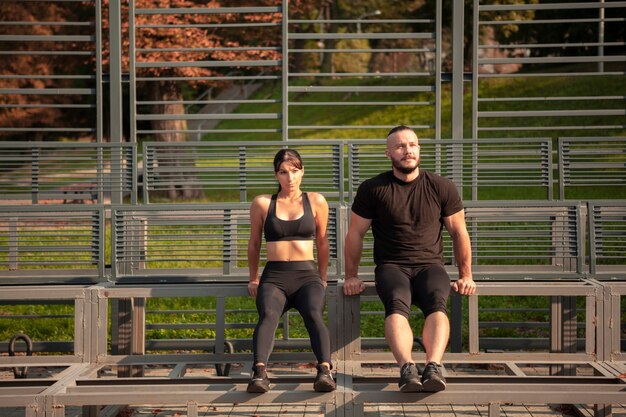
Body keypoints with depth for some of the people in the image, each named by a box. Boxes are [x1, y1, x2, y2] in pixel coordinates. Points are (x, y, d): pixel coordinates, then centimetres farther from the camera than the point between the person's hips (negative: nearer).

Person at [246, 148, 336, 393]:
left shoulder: (316, 202, 12)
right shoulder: (262, 204, 10)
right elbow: (254, 244, 22)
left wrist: (322, 279, 24)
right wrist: (253, 279, 24)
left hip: (307, 275, 1)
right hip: (274, 276, 0)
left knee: (314, 314, -33)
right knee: (268, 315, -34)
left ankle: (325, 371, -51)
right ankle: (259, 373, -53)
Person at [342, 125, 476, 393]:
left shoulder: (441, 187, 8)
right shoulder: (373, 188, 5)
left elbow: (459, 232, 15)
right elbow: (355, 233, 11)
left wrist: (466, 276, 13)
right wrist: (351, 276, 11)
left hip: (430, 265, 1)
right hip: (391, 267, -1)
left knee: (437, 302, -34)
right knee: (397, 304, -35)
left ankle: (434, 367, -54)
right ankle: (407, 369, -54)